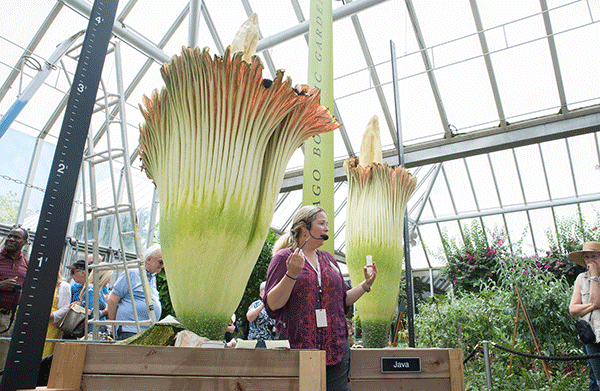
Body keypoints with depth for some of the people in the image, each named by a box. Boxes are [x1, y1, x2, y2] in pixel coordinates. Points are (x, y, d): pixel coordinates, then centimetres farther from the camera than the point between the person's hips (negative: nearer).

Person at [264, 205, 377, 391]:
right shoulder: (283, 258, -2)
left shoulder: (328, 260, 16)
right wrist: (292, 274, -21)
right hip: (298, 348, -5)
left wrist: (366, 285, 7)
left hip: (335, 348, 5)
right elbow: (272, 305, -10)